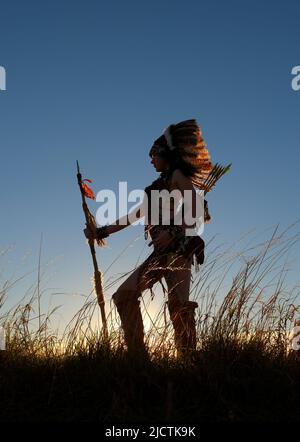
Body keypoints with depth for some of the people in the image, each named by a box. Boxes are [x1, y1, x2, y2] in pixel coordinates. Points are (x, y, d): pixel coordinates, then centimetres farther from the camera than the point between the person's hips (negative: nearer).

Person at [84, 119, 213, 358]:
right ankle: (137, 354, -2)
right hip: (161, 252, 8)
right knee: (124, 295, -2)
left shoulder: (178, 175, 5)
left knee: (178, 302, -21)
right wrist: (102, 232, 25)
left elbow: (194, 211, -9)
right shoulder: (157, 187, 26)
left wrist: (173, 231, -24)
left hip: (179, 248, -8)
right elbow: (132, 217, 28)